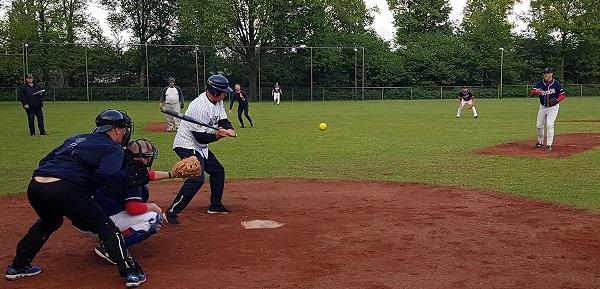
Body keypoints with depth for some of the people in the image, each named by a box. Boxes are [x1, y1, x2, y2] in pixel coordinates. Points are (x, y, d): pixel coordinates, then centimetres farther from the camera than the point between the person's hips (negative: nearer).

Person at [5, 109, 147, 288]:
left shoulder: (76, 139, 29)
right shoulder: (114, 149, 8)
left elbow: (45, 160, 26)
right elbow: (103, 175, -13)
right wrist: (126, 175, -1)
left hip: (35, 186, 8)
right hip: (65, 190, -7)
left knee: (49, 221, 36)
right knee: (106, 227, 4)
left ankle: (18, 266, 42)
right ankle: (130, 273, -2)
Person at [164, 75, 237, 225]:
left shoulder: (217, 102, 2)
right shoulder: (200, 107, -27)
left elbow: (223, 120, 5)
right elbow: (200, 137, -26)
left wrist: (229, 129, -15)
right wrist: (217, 135, -37)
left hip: (201, 147, 10)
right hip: (187, 146, -10)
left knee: (218, 171, 17)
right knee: (197, 178, -24)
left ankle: (215, 205, 31)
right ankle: (171, 212, -19)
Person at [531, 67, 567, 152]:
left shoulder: (556, 83, -11)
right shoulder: (540, 83, -3)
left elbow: (563, 94, -9)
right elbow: (532, 92, -15)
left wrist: (557, 100, -28)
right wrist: (536, 92, -39)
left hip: (553, 107, -4)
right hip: (543, 107, 5)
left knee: (549, 125, -16)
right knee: (539, 125, 10)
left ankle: (549, 145, -11)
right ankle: (540, 142, 30)